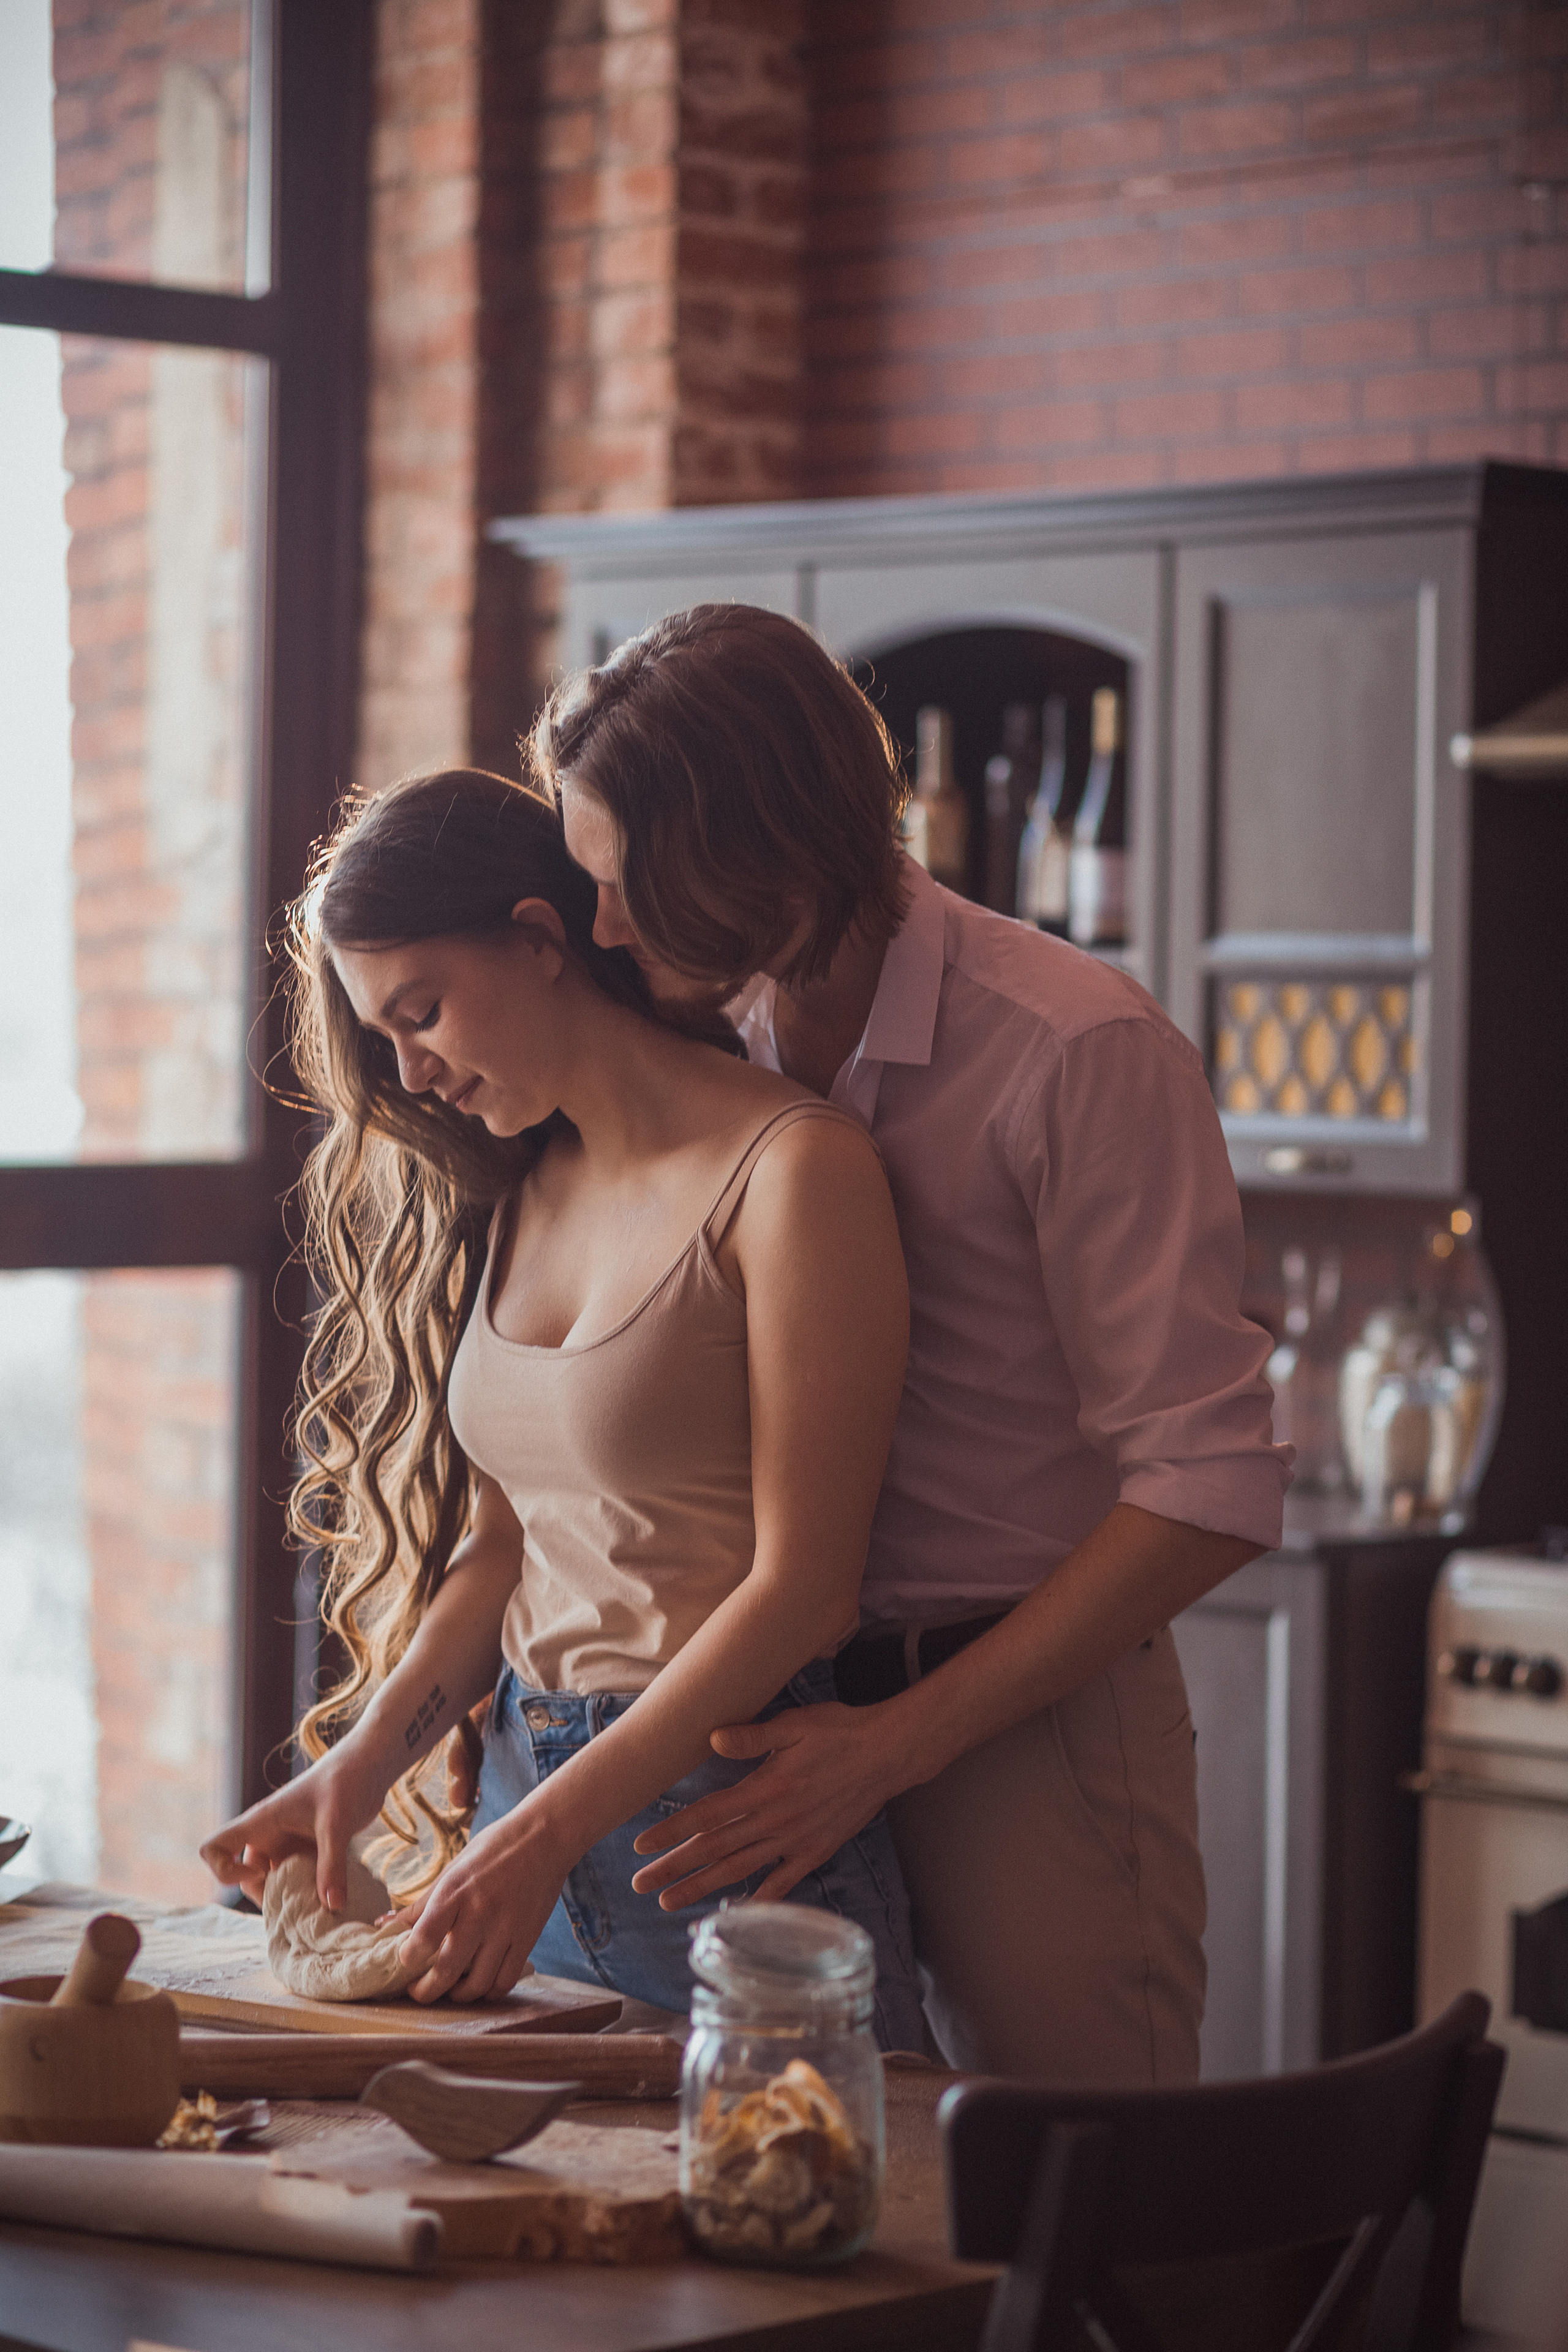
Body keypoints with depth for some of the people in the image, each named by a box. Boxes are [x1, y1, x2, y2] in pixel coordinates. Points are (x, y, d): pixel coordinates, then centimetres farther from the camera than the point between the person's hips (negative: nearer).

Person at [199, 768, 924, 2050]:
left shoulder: (793, 1171, -12)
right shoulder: (519, 1190, 12)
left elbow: (802, 1583, -15)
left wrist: (544, 1836, -17)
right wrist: (367, 1756, -2)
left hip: (730, 1813, -7)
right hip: (531, 1800, 7)